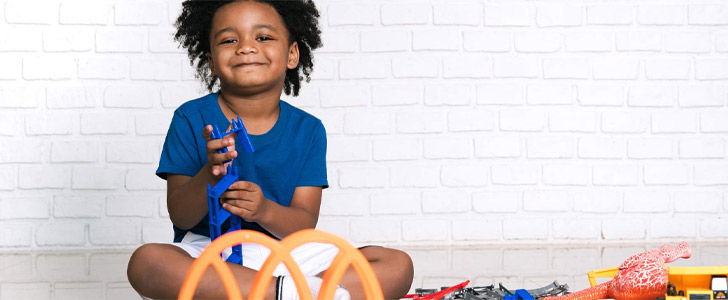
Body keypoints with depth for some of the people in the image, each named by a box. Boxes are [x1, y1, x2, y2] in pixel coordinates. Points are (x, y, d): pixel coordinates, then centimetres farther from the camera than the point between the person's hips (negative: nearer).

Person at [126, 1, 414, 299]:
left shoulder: (308, 129, 4)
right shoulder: (192, 118, -1)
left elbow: (305, 224, -3)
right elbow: (180, 217, -5)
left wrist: (264, 211, -25)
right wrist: (209, 176, -26)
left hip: (284, 253, 2)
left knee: (399, 266, -15)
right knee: (145, 262, -36)